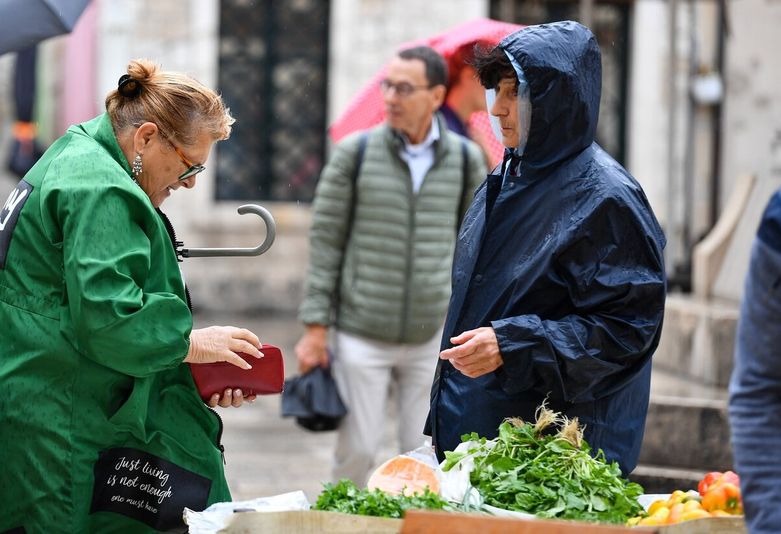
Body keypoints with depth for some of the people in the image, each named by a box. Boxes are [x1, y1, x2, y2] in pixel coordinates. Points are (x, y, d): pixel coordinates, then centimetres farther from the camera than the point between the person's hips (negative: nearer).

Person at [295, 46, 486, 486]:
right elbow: (325, 239, 0)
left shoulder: (466, 160, 3)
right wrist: (315, 328, -3)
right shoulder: (355, 153, -2)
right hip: (362, 334, -1)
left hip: (433, 336, 2)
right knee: (357, 451, -1)